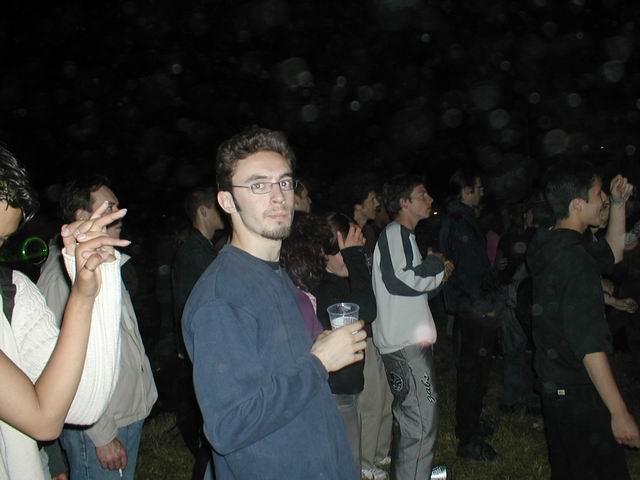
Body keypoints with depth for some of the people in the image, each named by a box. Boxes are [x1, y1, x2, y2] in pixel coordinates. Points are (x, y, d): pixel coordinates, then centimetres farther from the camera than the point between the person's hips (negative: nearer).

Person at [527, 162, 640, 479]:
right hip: (579, 393, -10)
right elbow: (589, 345, -26)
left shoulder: (552, 248, 6)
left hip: (554, 384, 10)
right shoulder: (575, 260, -24)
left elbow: (611, 254, 23)